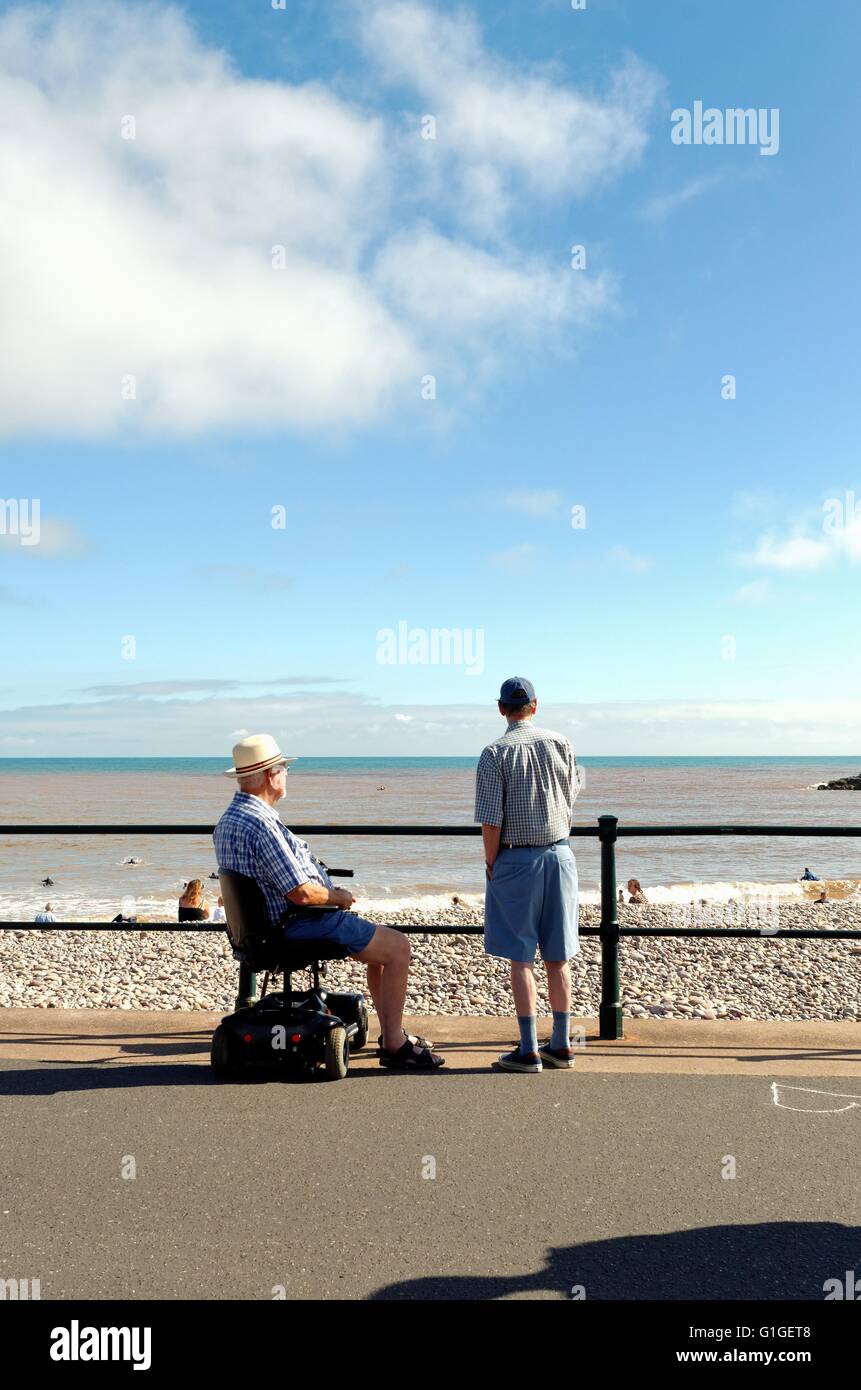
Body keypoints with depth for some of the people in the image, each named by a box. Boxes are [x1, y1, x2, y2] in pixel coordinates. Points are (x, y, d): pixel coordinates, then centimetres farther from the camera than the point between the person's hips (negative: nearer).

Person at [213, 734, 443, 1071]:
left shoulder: (227, 821, 9)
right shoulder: (261, 824, -25)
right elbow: (301, 892, -27)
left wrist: (332, 894, 13)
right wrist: (338, 897, -7)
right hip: (299, 924, -11)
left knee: (381, 944, 21)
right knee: (397, 946, -5)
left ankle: (391, 1033, 25)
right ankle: (394, 1045, 1)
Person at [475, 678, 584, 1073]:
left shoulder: (495, 752, -10)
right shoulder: (559, 743, 2)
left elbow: (491, 820, -13)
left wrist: (490, 863, -1)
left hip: (517, 860, -4)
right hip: (559, 853, 4)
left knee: (520, 958, 2)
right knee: (558, 957, 11)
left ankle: (529, 1051, 3)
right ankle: (561, 1046, 17)